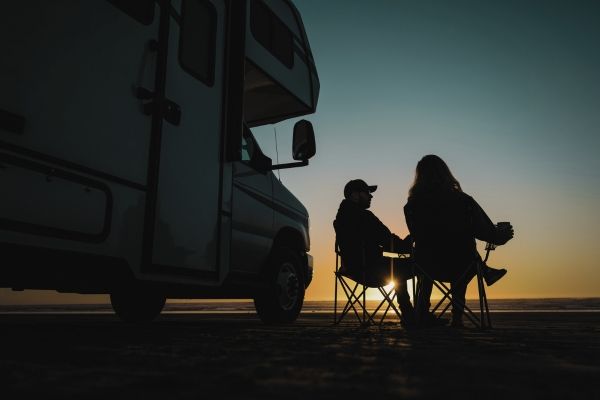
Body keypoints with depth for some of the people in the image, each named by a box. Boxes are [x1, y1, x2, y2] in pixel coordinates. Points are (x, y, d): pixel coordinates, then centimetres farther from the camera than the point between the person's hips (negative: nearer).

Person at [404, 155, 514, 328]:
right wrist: (503, 234, 19)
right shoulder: (463, 200, -13)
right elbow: (485, 232, -5)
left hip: (428, 268, 2)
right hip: (459, 268, -1)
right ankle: (457, 318, 37)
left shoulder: (412, 205, -9)